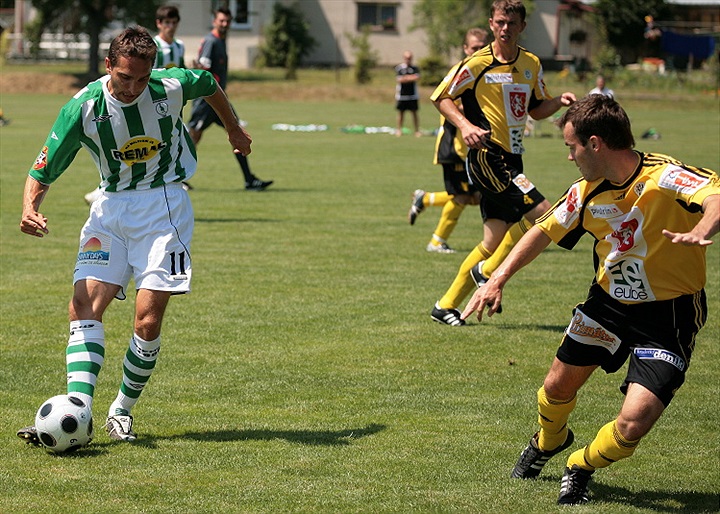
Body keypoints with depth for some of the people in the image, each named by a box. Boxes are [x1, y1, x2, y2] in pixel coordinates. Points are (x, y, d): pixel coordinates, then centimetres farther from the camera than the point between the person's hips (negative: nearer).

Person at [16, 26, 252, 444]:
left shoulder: (172, 87, -13)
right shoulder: (83, 108, -14)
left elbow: (210, 83, 12)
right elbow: (43, 170, -9)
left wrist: (234, 128, 28)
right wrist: (30, 209, -29)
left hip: (165, 204, -1)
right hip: (111, 207, 2)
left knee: (148, 319, -11)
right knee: (85, 305, -15)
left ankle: (123, 411, 6)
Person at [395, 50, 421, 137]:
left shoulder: (415, 68, 5)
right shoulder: (399, 68, 3)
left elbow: (417, 77, -11)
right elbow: (399, 79, -9)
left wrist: (405, 78, -11)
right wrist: (411, 78, -9)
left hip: (413, 95, 0)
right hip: (401, 95, 0)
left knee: (414, 113, 1)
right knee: (401, 113, 4)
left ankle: (417, 130, 5)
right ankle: (399, 130, 15)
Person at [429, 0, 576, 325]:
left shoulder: (531, 64, 11)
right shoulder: (477, 64, -8)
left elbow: (536, 110, 20)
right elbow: (440, 97, -2)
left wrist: (559, 101, -1)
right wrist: (465, 125, -18)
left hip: (511, 159, 7)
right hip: (487, 155, -7)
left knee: (493, 242, 7)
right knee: (542, 211, -18)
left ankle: (446, 306, 15)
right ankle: (488, 272, -3)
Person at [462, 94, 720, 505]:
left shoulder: (664, 177, -27)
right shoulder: (588, 193, -4)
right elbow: (544, 232, 11)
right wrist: (498, 278, 6)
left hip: (668, 315, -6)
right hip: (608, 302, 6)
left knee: (634, 423, -17)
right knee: (558, 387, 17)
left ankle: (582, 467, 16)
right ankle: (549, 441, 54)